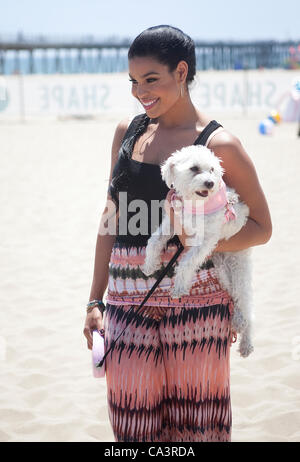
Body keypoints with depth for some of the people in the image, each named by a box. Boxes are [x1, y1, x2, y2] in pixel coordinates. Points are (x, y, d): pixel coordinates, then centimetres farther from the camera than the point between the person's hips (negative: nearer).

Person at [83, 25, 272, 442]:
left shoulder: (219, 145, -5)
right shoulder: (128, 132, 11)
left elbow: (262, 228, 0)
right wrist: (95, 301, 14)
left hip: (194, 301, -4)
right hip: (127, 303, 4)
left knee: (196, 424, 2)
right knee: (134, 427, 5)